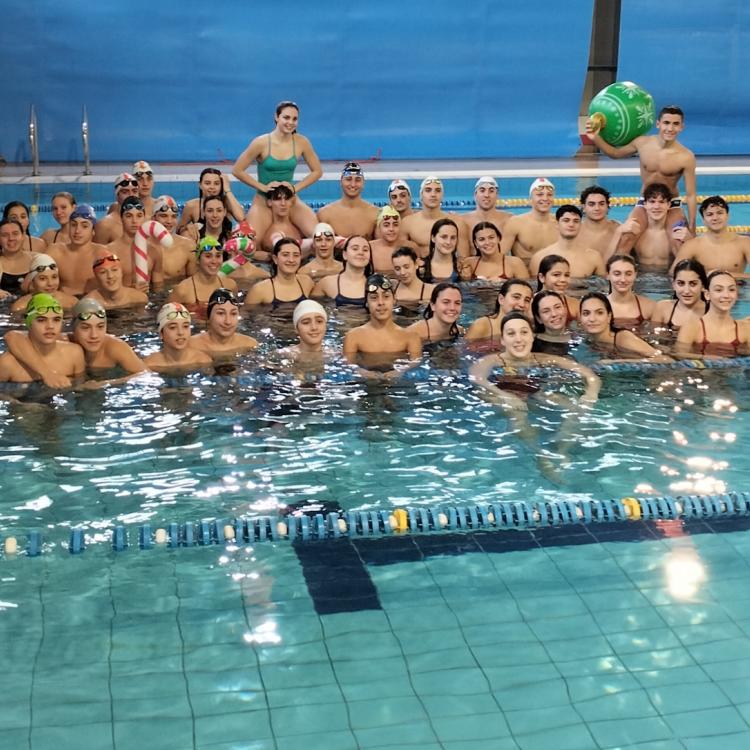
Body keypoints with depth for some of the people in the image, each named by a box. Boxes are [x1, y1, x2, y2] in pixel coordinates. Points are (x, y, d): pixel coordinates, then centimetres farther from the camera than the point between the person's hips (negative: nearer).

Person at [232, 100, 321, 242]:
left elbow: (317, 171, 7)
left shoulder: (301, 142, -5)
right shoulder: (262, 143, -12)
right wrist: (263, 187, -11)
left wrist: (296, 187, -5)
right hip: (263, 202, -2)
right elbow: (237, 170, -6)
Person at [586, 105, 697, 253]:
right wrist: (596, 138, -8)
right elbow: (615, 153, 9)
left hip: (671, 205, -2)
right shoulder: (642, 143, -11)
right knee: (625, 238, -20)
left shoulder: (686, 157, -19)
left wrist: (691, 229, -10)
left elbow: (690, 194, -12)